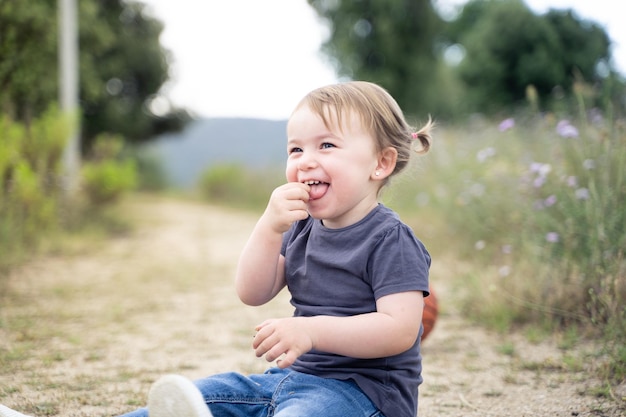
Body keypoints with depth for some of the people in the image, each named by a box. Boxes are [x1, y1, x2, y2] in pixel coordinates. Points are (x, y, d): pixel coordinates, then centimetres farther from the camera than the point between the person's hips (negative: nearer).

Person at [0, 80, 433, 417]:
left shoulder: (390, 240, -11)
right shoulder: (302, 229, 13)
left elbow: (400, 330, -22)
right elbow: (253, 293, 4)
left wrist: (312, 330, -32)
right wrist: (270, 225, -11)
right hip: (293, 377, 8)